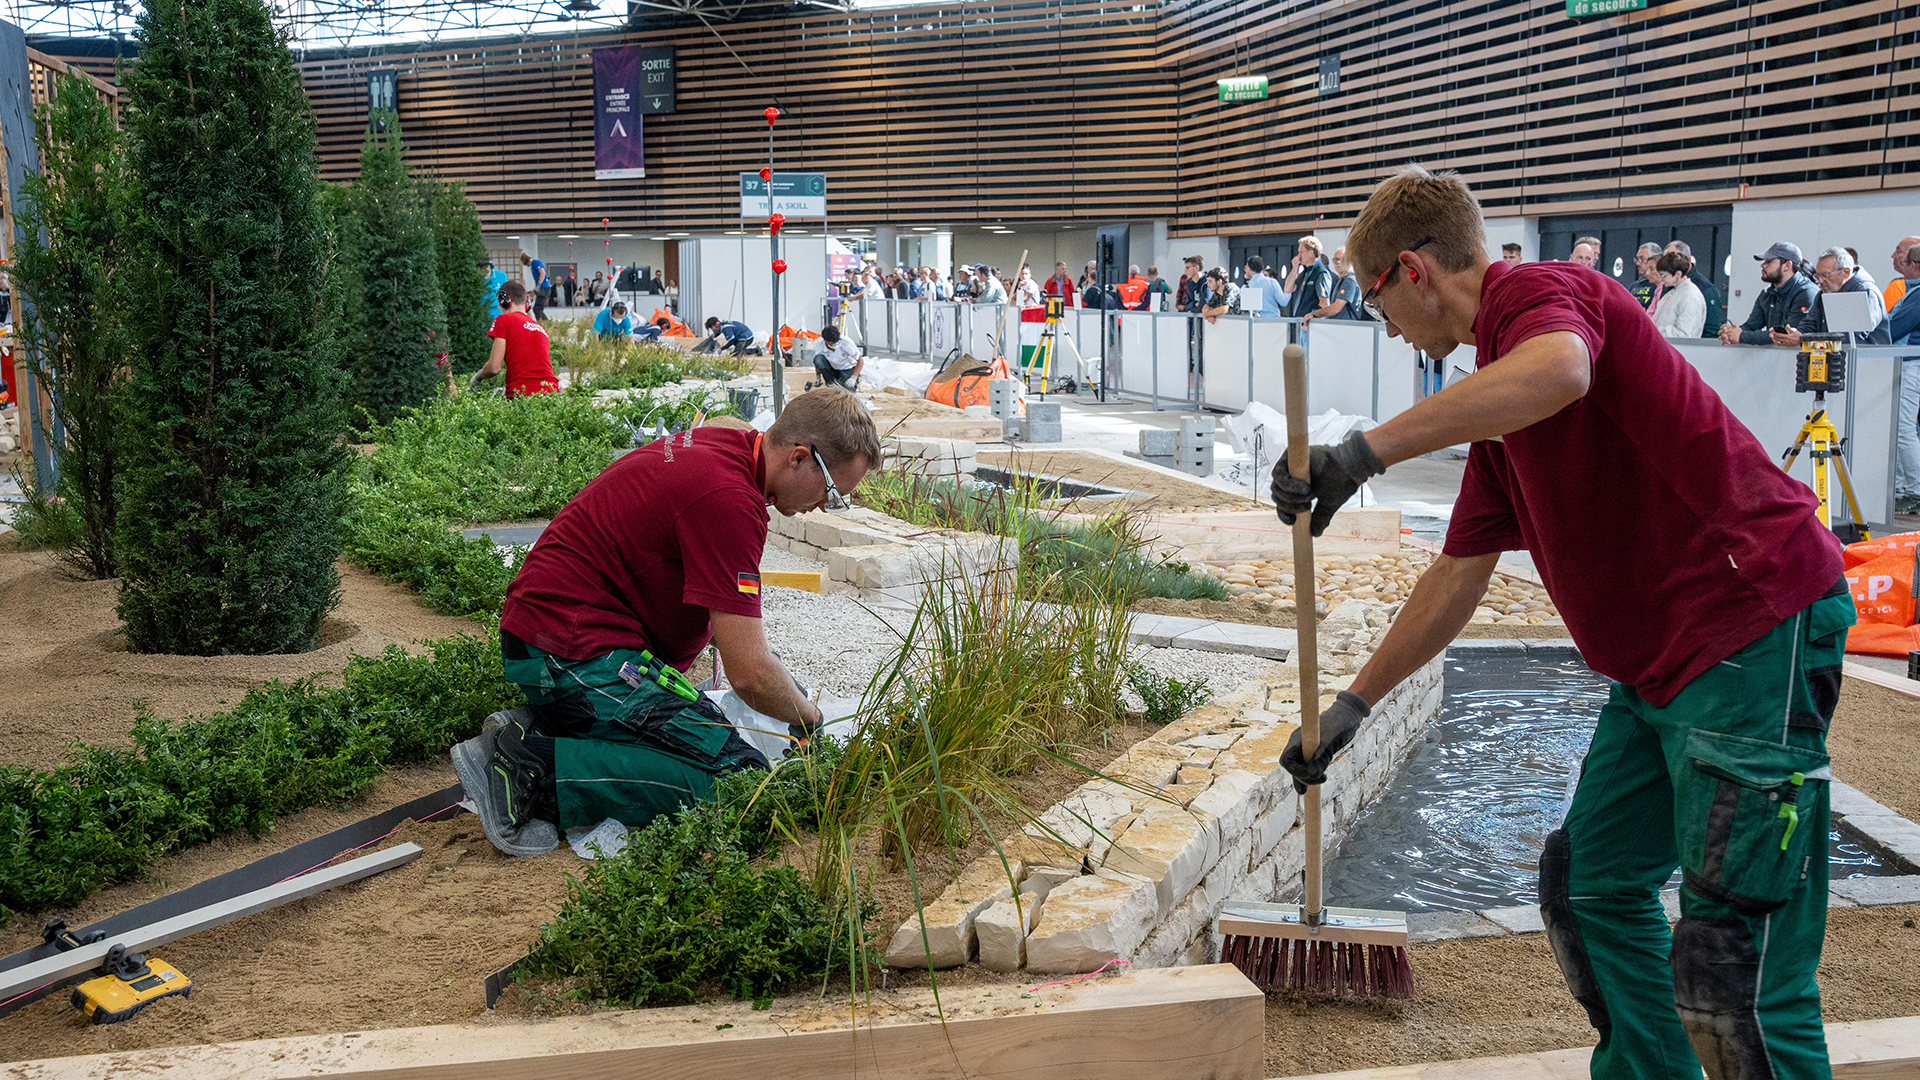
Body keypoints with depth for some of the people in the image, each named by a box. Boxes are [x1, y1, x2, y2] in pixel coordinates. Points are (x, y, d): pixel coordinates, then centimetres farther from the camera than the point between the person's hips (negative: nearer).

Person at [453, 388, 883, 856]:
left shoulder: (722, 445, 9)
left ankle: (533, 727, 6)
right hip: (573, 649, -11)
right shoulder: (728, 499, -22)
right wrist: (807, 716, -1)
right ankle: (531, 767, -17)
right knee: (737, 775, -17)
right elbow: (750, 674, -22)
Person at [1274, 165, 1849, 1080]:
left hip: (1755, 631, -11)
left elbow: (1558, 372, -37)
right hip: (1662, 661, 11)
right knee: (1592, 886, 18)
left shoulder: (1539, 290, -9)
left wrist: (1367, 450, -35)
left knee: (1733, 965, -10)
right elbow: (1457, 576, 24)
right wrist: (1353, 703, 25)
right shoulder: (1493, 403, 20)